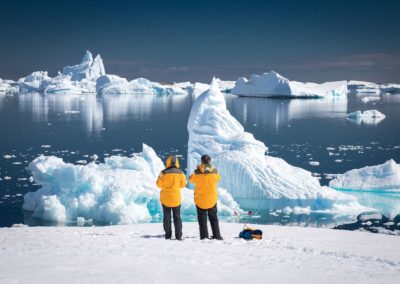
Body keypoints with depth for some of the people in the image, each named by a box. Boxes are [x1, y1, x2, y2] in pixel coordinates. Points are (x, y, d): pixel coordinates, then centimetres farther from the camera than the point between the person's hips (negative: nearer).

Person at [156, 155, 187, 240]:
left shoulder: (164, 172, -13)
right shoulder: (180, 173, -6)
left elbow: (159, 184, -7)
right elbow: (183, 184, 5)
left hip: (165, 198, -1)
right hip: (176, 198, 1)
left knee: (167, 217, 8)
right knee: (177, 217, 10)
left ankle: (168, 235, 4)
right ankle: (178, 236, 5)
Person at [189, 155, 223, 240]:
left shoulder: (197, 172, -14)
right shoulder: (214, 171, -9)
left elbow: (191, 180, 4)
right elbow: (218, 179, 11)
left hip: (200, 199, -2)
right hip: (212, 199, 2)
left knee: (202, 218, 7)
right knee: (213, 218, 15)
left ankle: (204, 236, 2)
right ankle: (216, 236, 14)